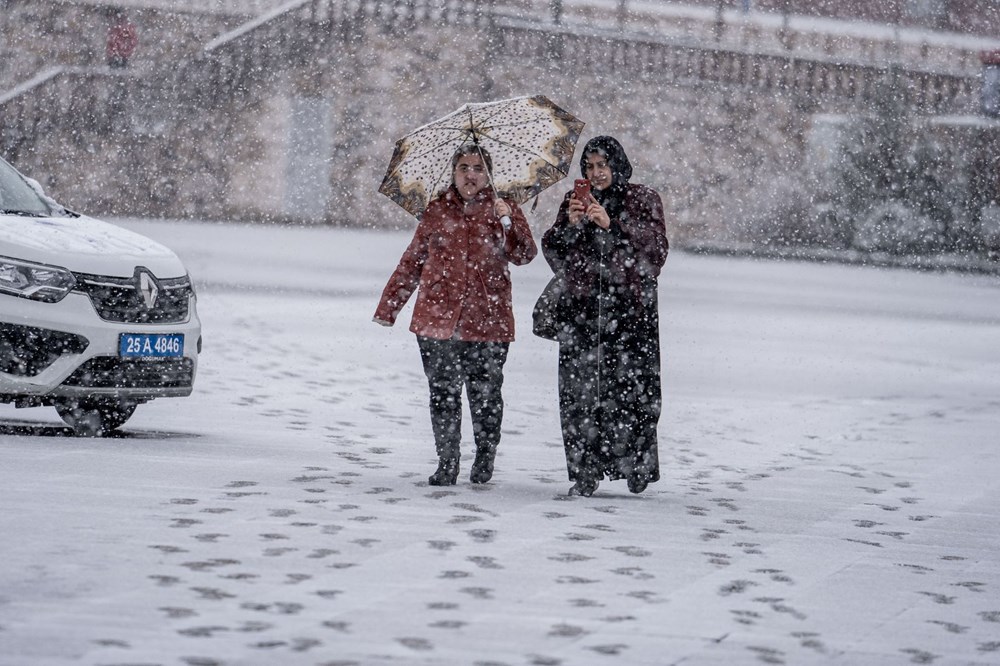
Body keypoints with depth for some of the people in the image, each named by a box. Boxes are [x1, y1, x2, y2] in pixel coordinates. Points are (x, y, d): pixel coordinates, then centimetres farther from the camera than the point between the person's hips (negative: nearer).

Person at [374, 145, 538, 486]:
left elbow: (524, 255, -10)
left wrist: (508, 222, -26)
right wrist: (388, 308, 16)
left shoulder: (503, 211, 5)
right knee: (443, 393, 0)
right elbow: (412, 262, 16)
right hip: (438, 319, 1)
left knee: (485, 395, 2)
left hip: (487, 321, -1)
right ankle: (447, 464, 9)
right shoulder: (437, 211, 10)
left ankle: (485, 458, 23)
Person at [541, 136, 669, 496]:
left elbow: (656, 250, -5)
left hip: (630, 307, -2)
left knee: (632, 385, -10)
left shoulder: (643, 200, 8)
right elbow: (553, 253, 9)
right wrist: (570, 225, -10)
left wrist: (611, 225, -14)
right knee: (580, 388, -7)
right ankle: (585, 471, -3)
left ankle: (637, 464, 5)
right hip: (582, 305, 2)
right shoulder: (574, 202, 16)